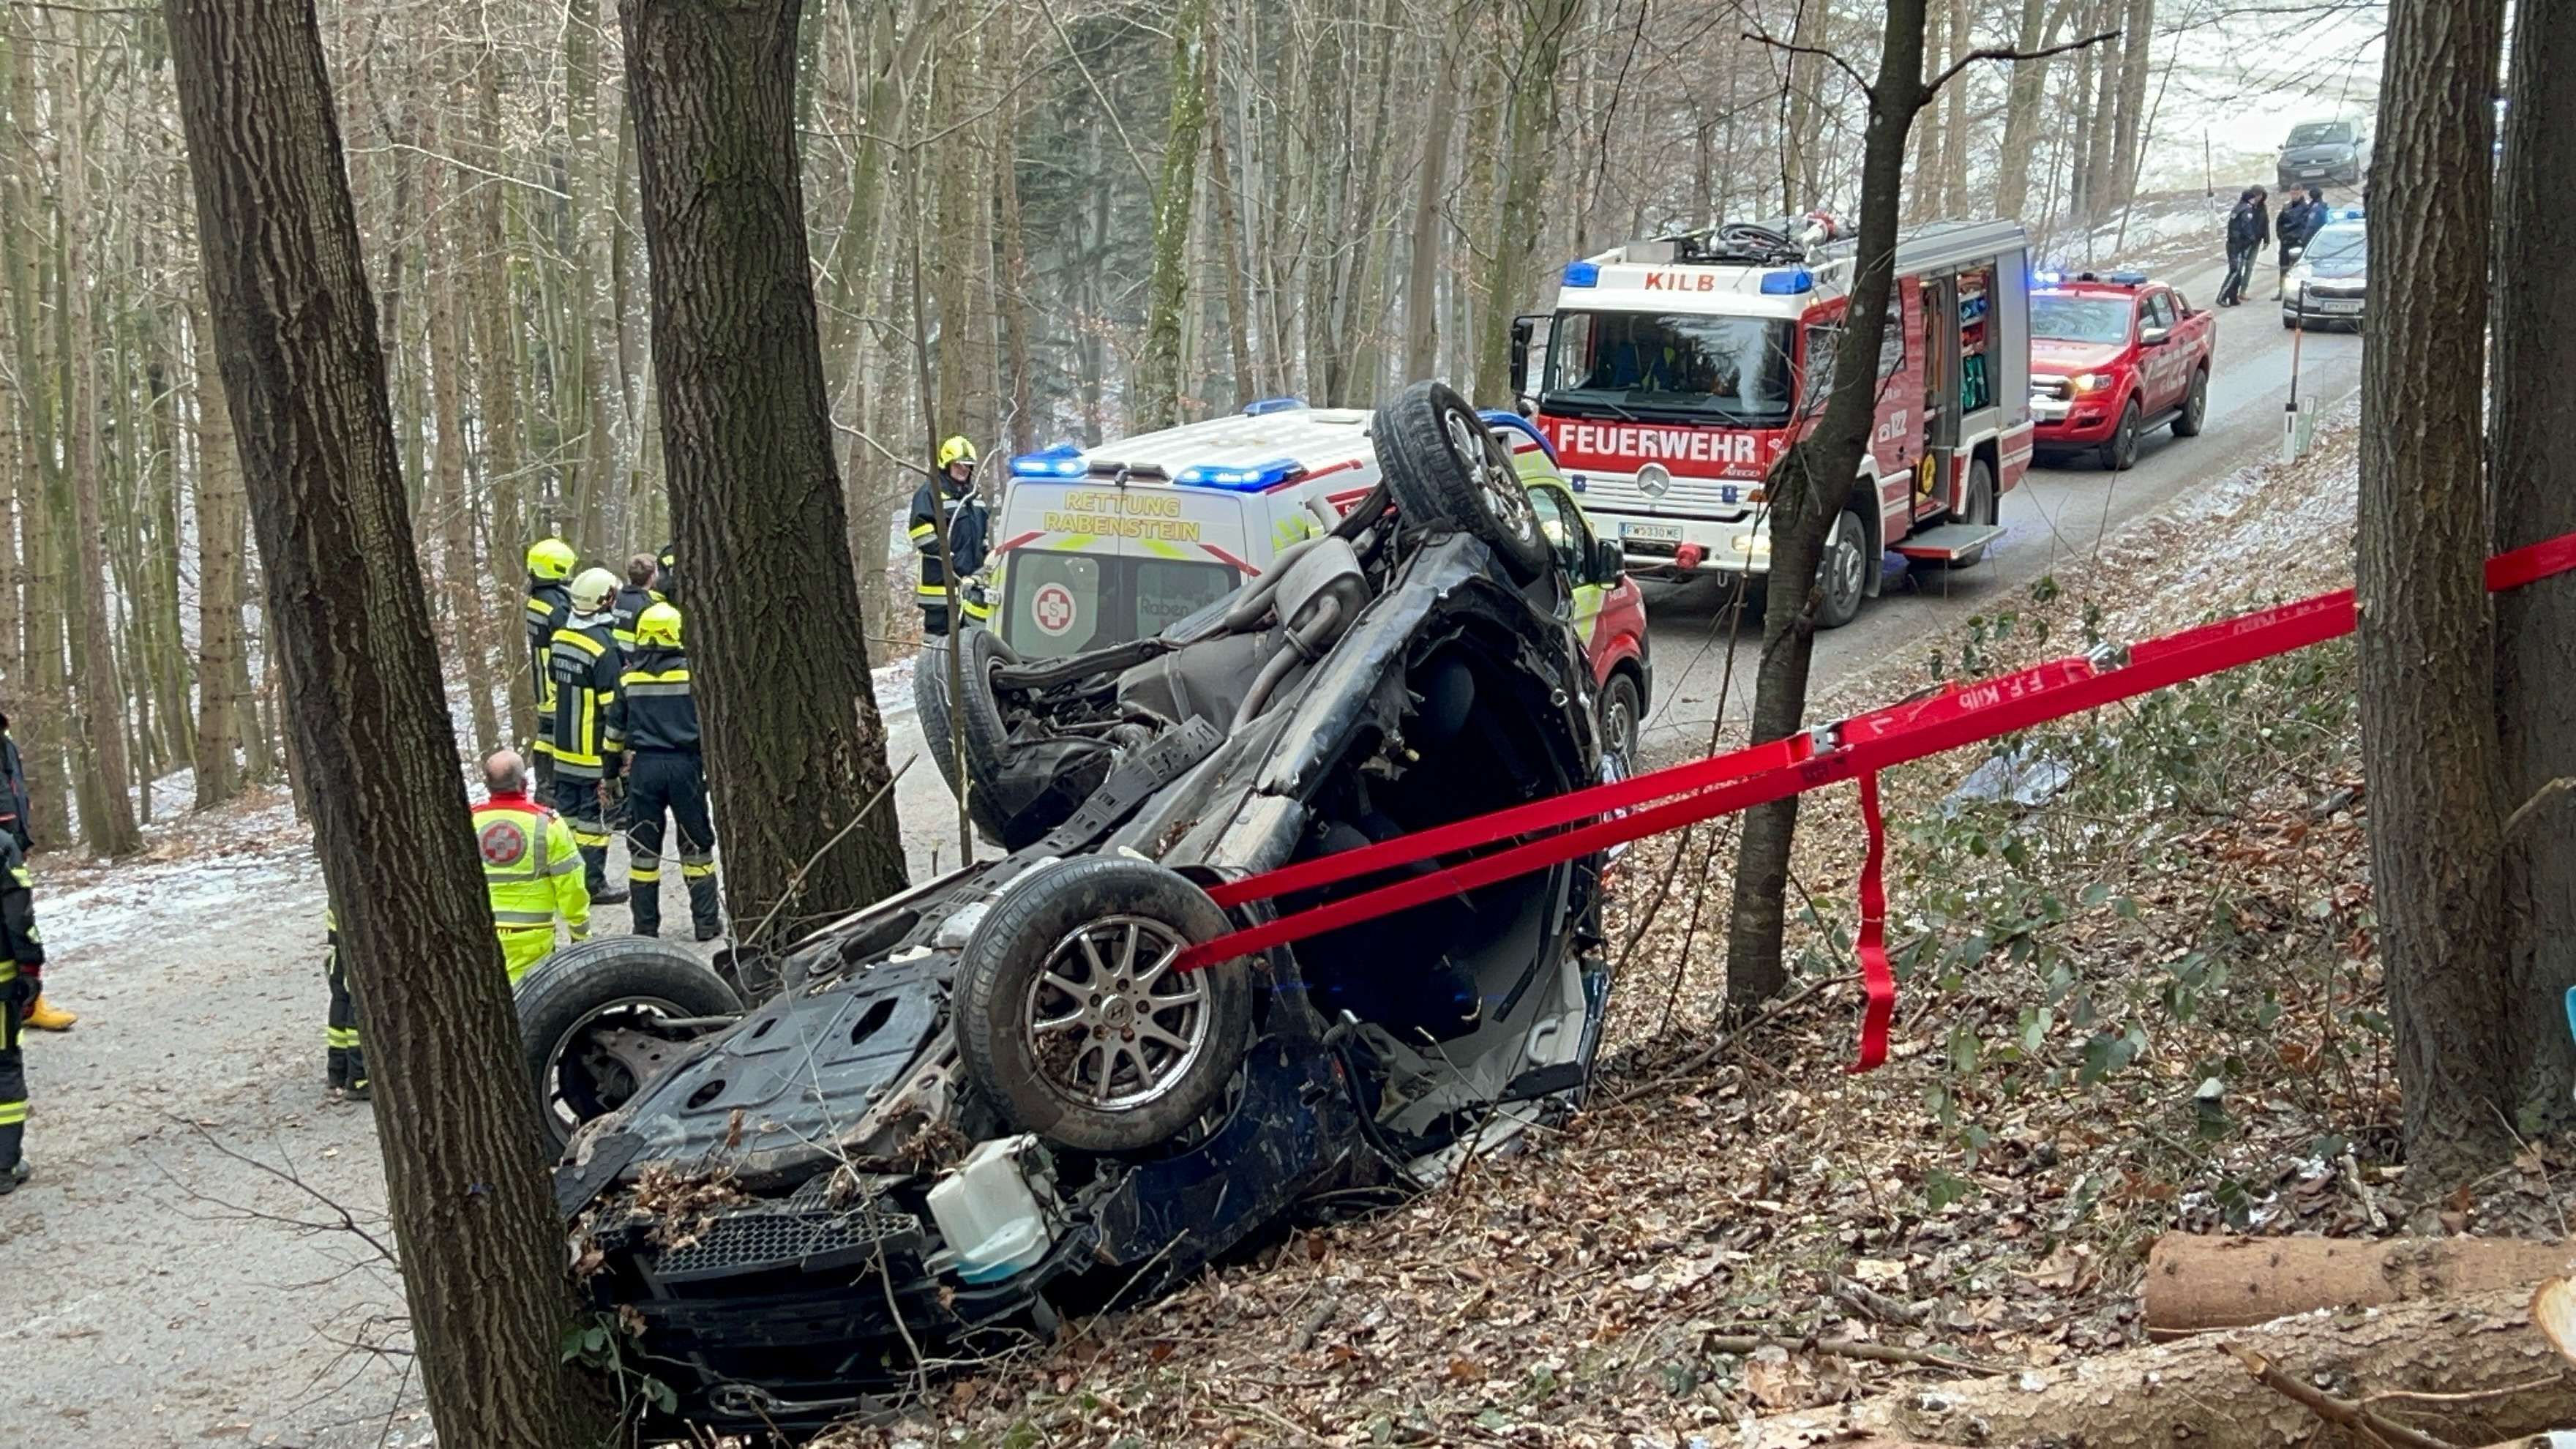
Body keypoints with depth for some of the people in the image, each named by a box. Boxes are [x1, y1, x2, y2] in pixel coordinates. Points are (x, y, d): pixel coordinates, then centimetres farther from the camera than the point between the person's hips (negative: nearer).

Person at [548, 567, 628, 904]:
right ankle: (593, 885, 6)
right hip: (594, 751, -7)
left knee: (566, 812, 15)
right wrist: (614, 756, -15)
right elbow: (612, 708, -19)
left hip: (564, 749, 7)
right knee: (593, 817, 1)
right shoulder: (603, 646, -19)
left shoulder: (560, 637, 5)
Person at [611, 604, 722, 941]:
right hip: (685, 765, -1)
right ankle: (706, 922, 11)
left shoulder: (628, 677, 3)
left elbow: (616, 729, 7)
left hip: (643, 766, 1)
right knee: (696, 845, 9)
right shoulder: (694, 672, -4)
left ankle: (645, 927, 10)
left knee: (643, 849, 9)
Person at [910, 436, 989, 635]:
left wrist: (985, 561, 17)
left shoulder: (973, 495, 21)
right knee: (939, 632, -7)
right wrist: (950, 559, -19)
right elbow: (923, 535, -16)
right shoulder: (930, 493, -7)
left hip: (971, 580, 8)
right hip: (941, 580, -8)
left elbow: (982, 534, 31)